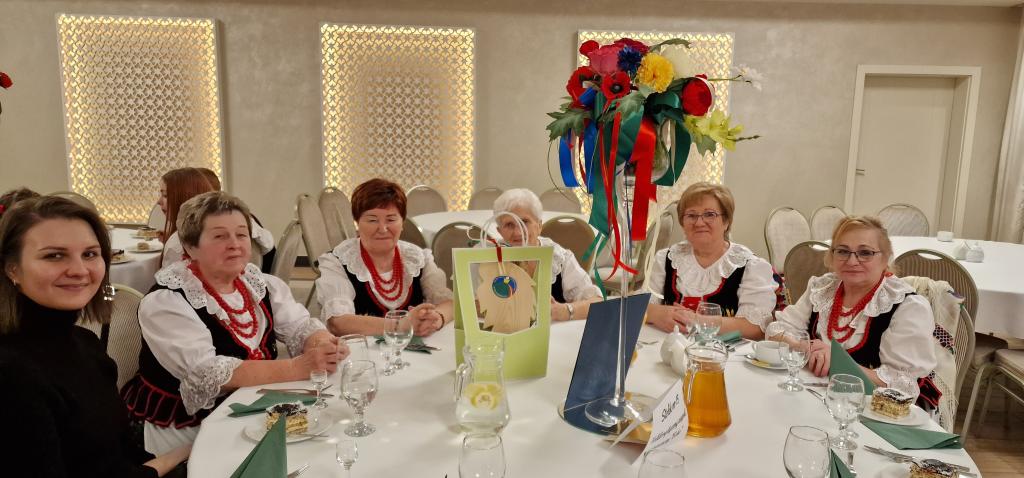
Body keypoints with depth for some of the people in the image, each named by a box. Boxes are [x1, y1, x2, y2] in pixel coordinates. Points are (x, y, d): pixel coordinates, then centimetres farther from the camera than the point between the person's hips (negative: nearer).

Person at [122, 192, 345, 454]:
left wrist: (323, 346, -26)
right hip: (189, 430, -6)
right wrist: (298, 367, -35)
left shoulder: (262, 284, 3)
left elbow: (302, 328, -2)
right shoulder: (165, 302, -16)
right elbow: (209, 374, -26)